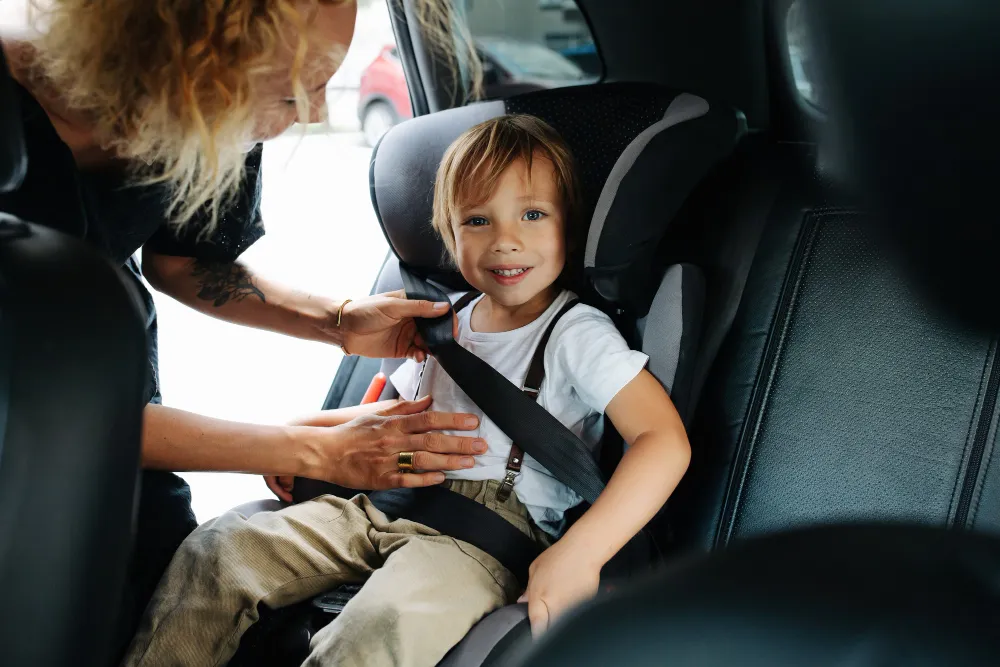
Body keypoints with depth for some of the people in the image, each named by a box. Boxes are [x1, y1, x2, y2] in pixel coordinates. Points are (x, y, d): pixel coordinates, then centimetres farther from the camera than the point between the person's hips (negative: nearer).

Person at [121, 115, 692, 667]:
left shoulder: (576, 335, -4)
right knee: (218, 550, -11)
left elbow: (665, 440, -15)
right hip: (389, 506, 7)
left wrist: (579, 555, -26)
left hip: (491, 530, -6)